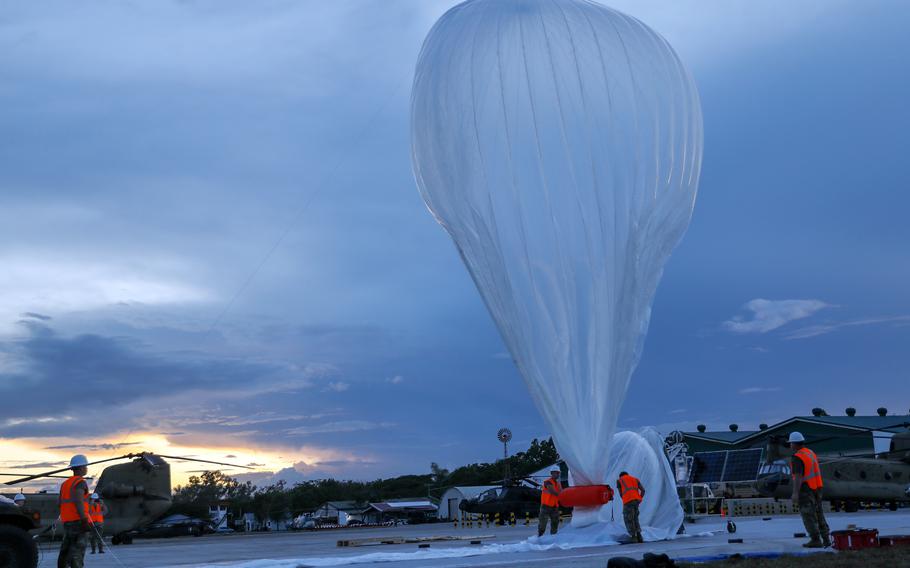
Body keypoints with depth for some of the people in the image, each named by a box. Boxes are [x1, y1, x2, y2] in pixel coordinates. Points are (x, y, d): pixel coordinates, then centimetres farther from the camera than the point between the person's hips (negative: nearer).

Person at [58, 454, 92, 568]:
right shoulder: (80, 482, -9)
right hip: (78, 521, -8)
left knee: (66, 550, 13)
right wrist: (84, 520, -26)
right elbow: (78, 502, -22)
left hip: (67, 522, 8)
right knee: (77, 551, -12)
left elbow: (60, 503, 17)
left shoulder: (65, 483, 18)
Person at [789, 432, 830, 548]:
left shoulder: (797, 458, -18)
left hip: (805, 489, -9)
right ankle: (826, 539, 14)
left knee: (808, 516, -2)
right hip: (816, 488, 9)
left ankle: (816, 540, -2)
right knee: (818, 514, 13)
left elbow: (798, 476, -24)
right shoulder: (811, 453, 11)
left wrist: (795, 493, -25)